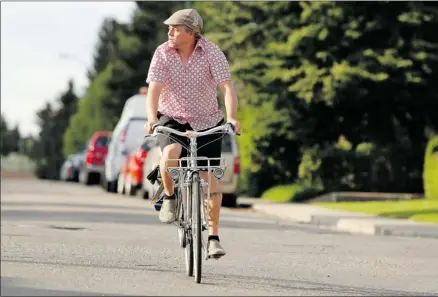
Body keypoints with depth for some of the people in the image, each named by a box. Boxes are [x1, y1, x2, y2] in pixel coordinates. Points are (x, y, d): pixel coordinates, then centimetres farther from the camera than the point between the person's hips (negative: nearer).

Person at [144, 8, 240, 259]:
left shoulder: (212, 52, -16)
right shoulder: (163, 53, -13)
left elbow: (227, 86, -23)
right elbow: (154, 90, -20)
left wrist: (232, 117, -39)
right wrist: (152, 120, -37)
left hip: (207, 121, 0)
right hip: (171, 118, 0)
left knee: (210, 177, -7)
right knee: (171, 153, -32)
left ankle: (214, 236, 6)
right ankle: (169, 198, -4)